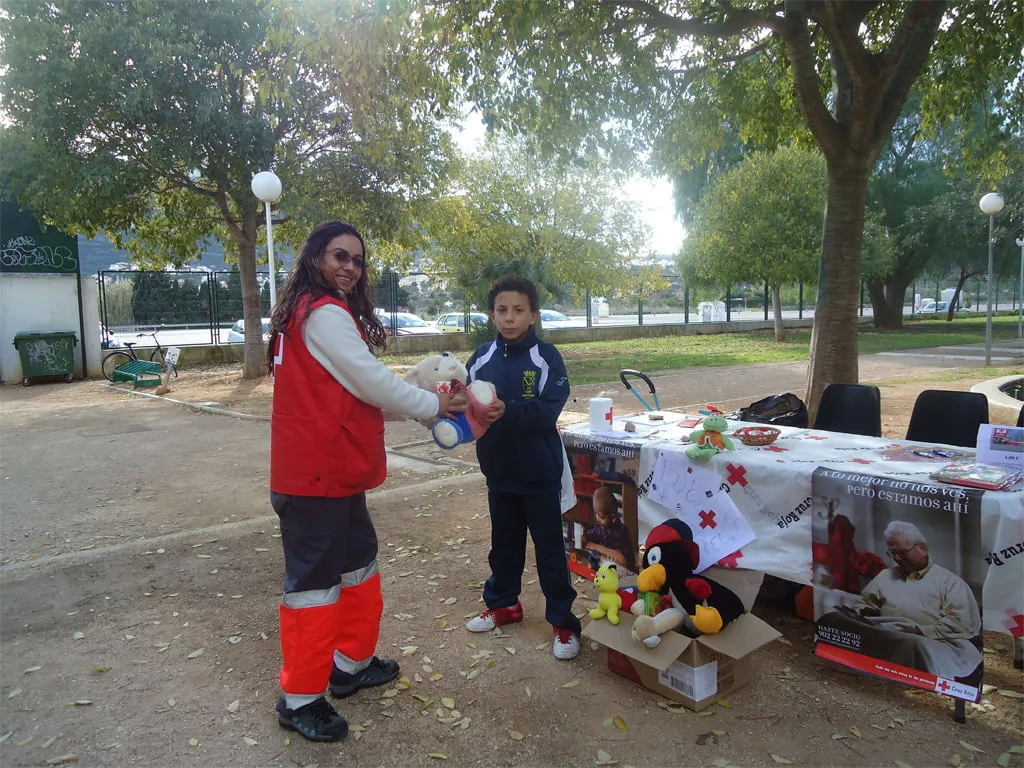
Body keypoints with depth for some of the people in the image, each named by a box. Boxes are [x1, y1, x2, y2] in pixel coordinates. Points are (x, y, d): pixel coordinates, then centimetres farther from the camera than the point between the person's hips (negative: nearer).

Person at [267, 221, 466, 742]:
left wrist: (419, 408, 13)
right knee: (315, 580, 0)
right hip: (316, 476, -11)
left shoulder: (311, 312, 17)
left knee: (357, 564, 20)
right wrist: (432, 405, -3)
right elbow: (371, 382, -17)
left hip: (336, 472, 11)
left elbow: (349, 391, 18)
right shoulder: (325, 313, -15)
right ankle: (300, 698, 16)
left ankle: (351, 664, 35)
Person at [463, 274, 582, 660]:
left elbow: (550, 410, -20)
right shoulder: (482, 357, 1)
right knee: (504, 543, 20)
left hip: (540, 472, -4)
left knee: (550, 549, 6)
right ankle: (503, 604, 39)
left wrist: (508, 411, -34)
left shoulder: (547, 357, -11)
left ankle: (564, 622, 19)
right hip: (499, 470, 4)